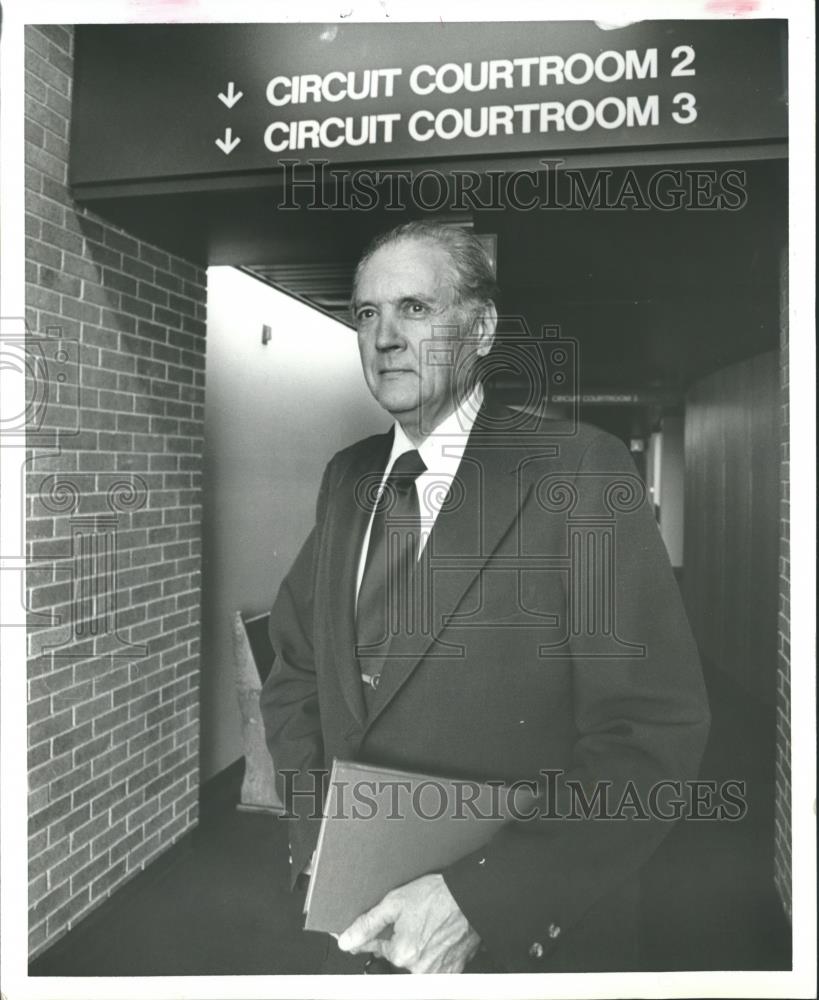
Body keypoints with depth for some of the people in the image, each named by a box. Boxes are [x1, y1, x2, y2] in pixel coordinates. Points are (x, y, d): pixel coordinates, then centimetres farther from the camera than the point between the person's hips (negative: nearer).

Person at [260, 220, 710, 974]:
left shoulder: (580, 469, -15)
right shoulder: (347, 478, 2)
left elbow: (654, 729, -19)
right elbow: (296, 672, 7)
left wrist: (481, 898, -24)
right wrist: (318, 837, -7)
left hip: (531, 933, -4)